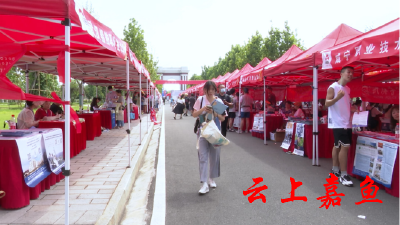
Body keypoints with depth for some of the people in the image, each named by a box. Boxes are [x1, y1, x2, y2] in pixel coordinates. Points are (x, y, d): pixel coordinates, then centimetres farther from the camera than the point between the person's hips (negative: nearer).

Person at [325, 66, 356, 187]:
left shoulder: (348, 89, 16)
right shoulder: (333, 87, -9)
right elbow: (327, 103, -15)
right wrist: (337, 98, -31)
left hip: (347, 122, 8)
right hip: (338, 122, -8)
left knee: (338, 146, 14)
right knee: (345, 146, -13)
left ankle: (335, 169, 23)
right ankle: (343, 175, -6)